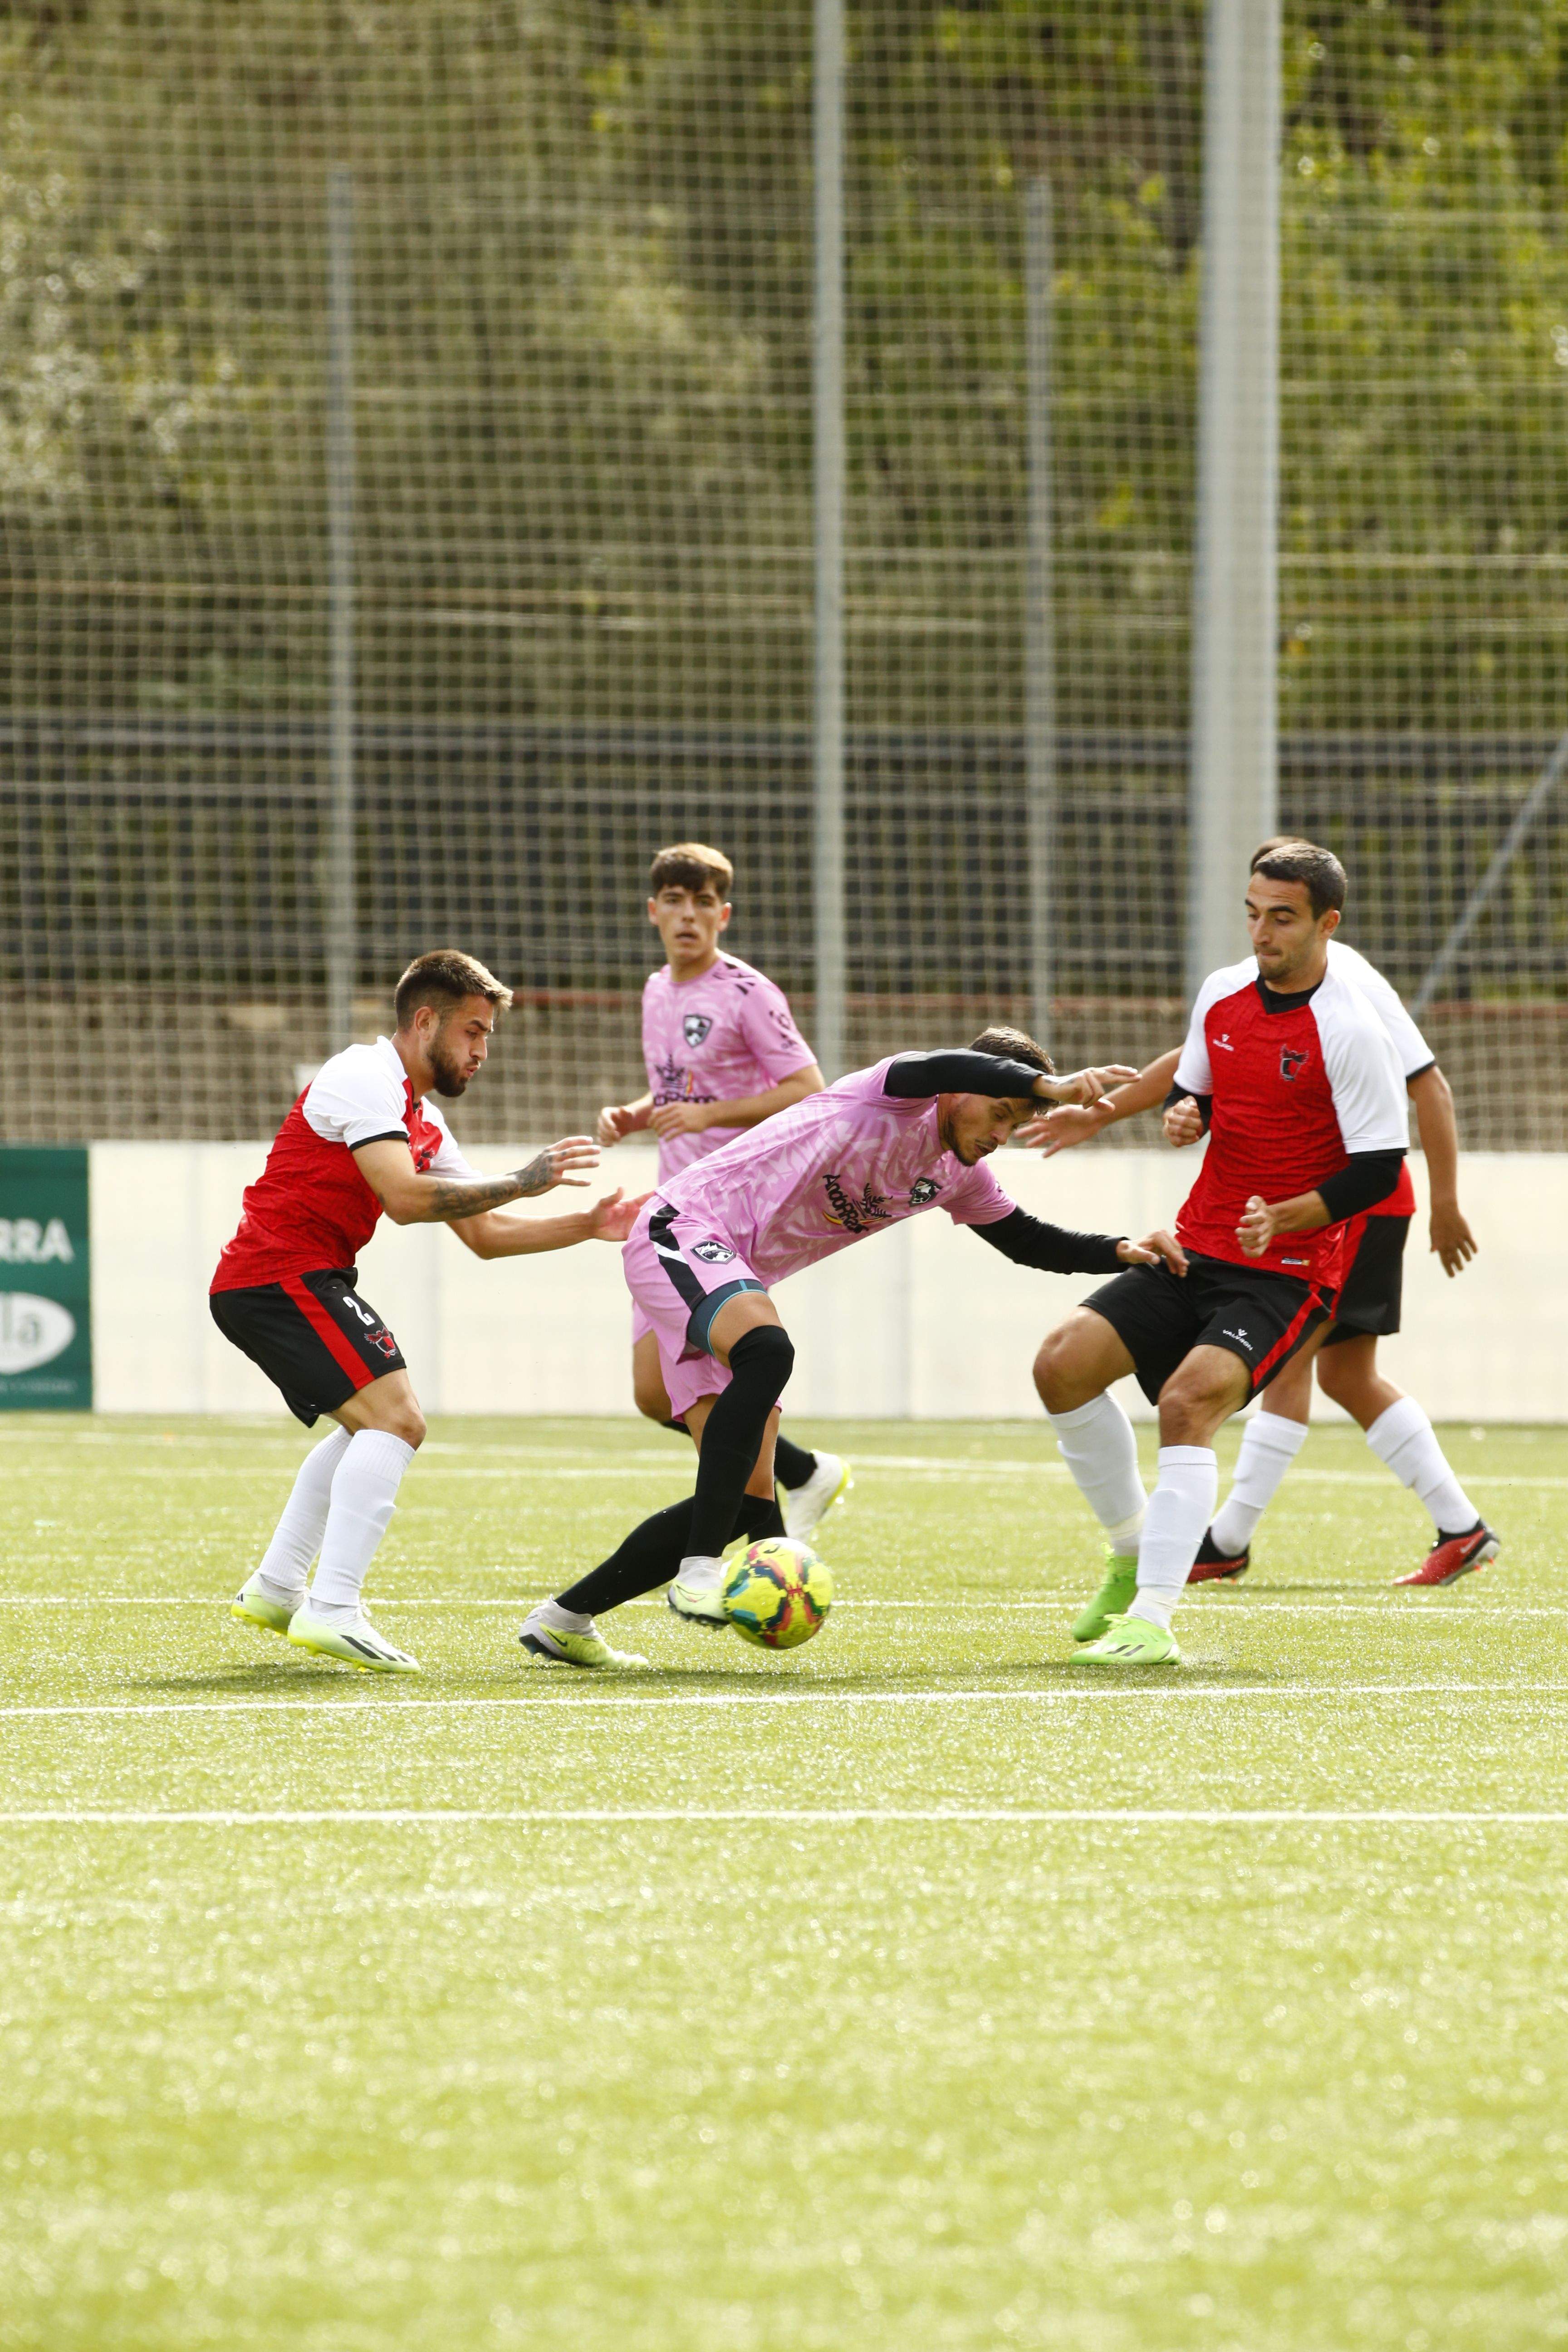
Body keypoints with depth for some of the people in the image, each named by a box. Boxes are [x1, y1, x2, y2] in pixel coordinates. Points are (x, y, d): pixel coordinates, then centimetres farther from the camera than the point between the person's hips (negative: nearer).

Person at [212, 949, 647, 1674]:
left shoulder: (424, 1122, 19)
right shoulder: (364, 1078, -12)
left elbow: (484, 1233, 20)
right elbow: (405, 1197, -24)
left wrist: (587, 1226, 9)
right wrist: (520, 1182, -21)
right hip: (283, 1276, -11)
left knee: (375, 1425, 28)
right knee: (394, 1419, -21)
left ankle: (276, 1588, 31)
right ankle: (332, 1610, -30)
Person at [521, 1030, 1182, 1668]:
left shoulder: (959, 1176, 12)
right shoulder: (896, 1104, -14)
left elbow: (1027, 1242, 25)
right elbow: (940, 1070, -37)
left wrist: (1121, 1252, 10)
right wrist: (1049, 1086, -50)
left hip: (734, 1283, 9)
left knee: (748, 1501, -2)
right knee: (767, 1351, -40)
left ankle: (565, 1620, 9)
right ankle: (700, 1573, -41)